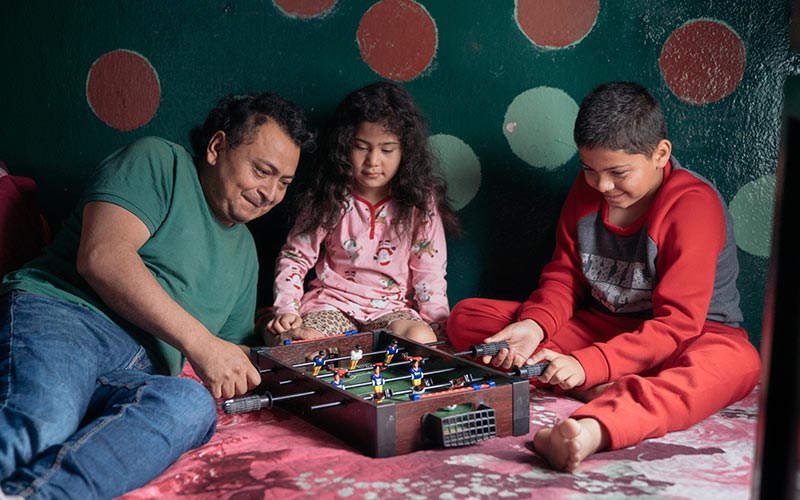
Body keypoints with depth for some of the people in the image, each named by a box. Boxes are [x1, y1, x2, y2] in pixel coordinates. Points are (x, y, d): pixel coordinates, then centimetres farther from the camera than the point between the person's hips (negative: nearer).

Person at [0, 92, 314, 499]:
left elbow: (233, 347, 35)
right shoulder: (158, 161, 9)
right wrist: (199, 342, -11)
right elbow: (102, 256, -8)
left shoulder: (244, 251, 31)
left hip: (137, 374, 5)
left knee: (193, 405, -34)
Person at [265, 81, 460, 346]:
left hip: (392, 309, 2)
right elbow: (294, 258, 3)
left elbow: (429, 273, -1)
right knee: (293, 341, -33)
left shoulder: (420, 202, -2)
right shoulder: (328, 198, -1)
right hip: (332, 302, -1)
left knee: (421, 339, -32)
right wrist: (286, 311, -11)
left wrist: (439, 329, -10)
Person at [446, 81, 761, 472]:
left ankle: (593, 427, -64)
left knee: (736, 363, -42)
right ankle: (601, 391, -30)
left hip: (689, 336, -5)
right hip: (599, 327, 5)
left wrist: (587, 364, -34)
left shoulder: (694, 205, -18)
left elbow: (678, 323, -24)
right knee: (467, 317, -10)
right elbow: (564, 277, 6)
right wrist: (534, 324, -18)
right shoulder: (586, 190, 1)